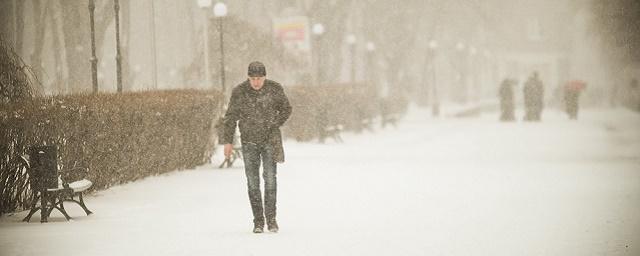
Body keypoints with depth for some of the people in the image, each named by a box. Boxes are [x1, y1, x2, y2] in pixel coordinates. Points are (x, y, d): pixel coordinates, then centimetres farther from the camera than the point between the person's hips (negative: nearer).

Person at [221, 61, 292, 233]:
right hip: (249, 142, 0)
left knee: (270, 178, -9)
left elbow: (286, 109, 6)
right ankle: (258, 221, 7)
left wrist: (274, 126, -5)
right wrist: (228, 141, -3)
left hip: (270, 140, 0)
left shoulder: (275, 89, -9)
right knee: (253, 182, 0)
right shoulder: (239, 92, -10)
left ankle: (271, 218, 2)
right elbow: (231, 117, -2)